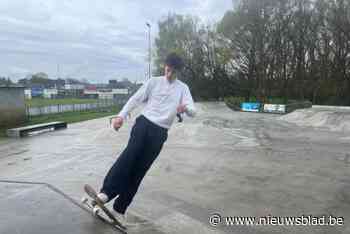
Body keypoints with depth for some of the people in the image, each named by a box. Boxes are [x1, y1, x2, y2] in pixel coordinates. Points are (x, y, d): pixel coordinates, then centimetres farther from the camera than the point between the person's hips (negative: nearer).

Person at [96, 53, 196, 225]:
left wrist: (185, 108, -28)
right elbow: (135, 99, 4)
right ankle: (105, 193, -34)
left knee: (139, 171, -2)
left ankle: (120, 208, 7)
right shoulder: (154, 81, 9)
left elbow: (192, 112, -3)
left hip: (160, 132, 0)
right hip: (144, 123, 0)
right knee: (130, 153, -29)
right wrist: (121, 116, -11)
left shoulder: (183, 88, 9)